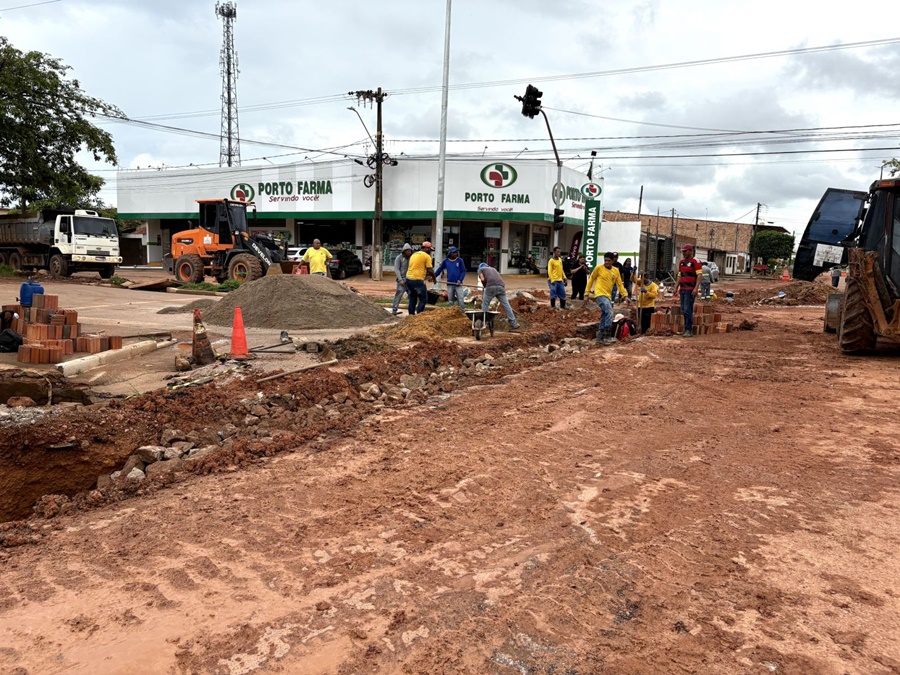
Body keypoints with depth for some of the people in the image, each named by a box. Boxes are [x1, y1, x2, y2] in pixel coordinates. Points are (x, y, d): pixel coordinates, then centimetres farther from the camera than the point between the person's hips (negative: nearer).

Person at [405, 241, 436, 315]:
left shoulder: (414, 254, 20)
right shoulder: (427, 256, -4)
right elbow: (430, 270, -8)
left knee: (412, 299, 16)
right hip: (418, 280, -8)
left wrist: (426, 276, 30)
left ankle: (411, 316, 17)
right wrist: (434, 278, 9)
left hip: (408, 279, 8)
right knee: (423, 299, 2)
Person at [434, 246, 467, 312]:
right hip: (450, 284, 2)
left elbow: (463, 271, -1)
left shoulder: (460, 260, -1)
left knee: (461, 300, -7)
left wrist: (460, 280, -13)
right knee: (450, 301, 9)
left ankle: (463, 313, -4)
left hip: (458, 284, -2)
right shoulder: (445, 261, 4)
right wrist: (433, 277, 0)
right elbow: (439, 270, 8)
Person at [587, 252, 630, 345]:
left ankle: (600, 337, 17)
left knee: (604, 317, 8)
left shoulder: (616, 271, 10)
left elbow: (619, 284, 12)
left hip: (608, 296, 6)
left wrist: (625, 296, 2)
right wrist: (587, 293, 2)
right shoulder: (599, 268, -4)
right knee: (609, 312, -22)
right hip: (600, 294, -6)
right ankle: (607, 337, -20)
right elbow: (591, 280, 3)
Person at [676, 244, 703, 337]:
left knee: (688, 310, -10)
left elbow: (699, 276, -12)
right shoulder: (681, 262, 17)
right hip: (682, 290, 8)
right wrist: (676, 287, 16)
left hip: (690, 290, -8)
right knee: (683, 310, 9)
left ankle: (689, 330, -7)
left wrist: (696, 288, -20)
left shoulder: (695, 262, -6)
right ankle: (686, 329, 15)